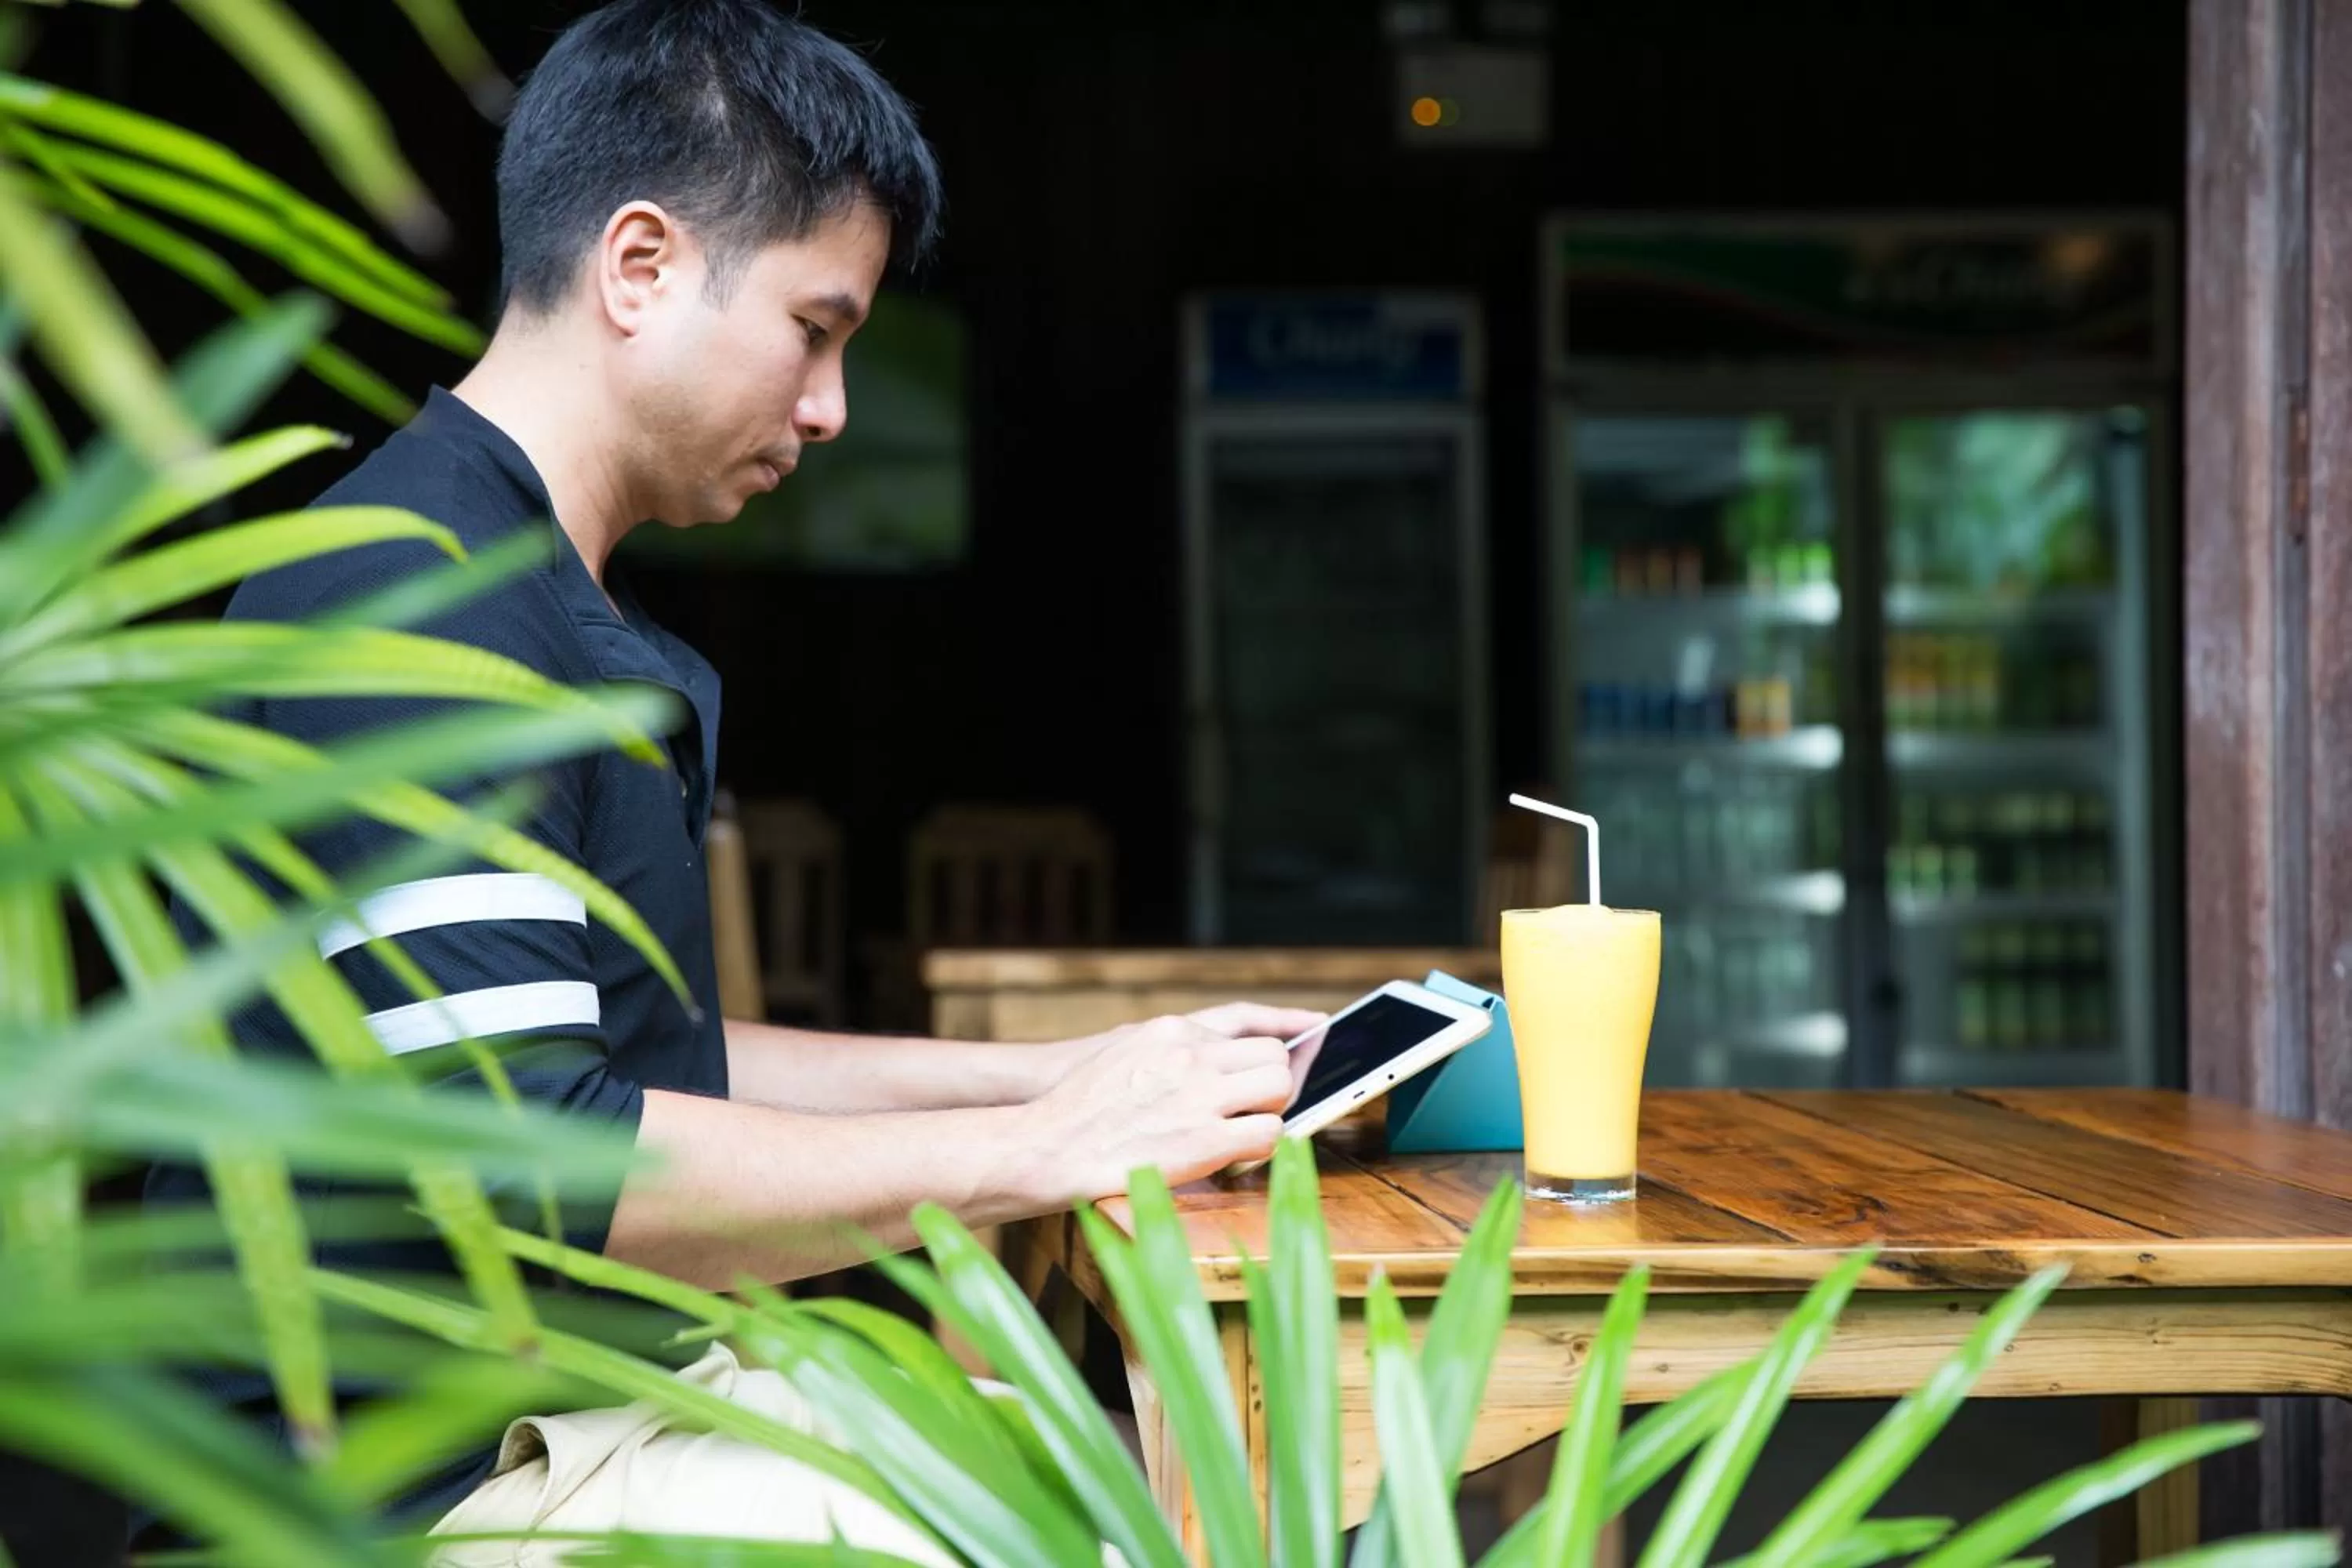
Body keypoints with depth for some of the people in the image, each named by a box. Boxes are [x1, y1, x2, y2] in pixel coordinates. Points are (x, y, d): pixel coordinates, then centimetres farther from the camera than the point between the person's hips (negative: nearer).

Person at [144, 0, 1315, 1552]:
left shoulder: (585, 622, 17)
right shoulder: (411, 607, -17)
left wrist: (1069, 1070, 13)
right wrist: (1043, 1149, -16)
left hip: (623, 1393, 10)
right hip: (434, 1482, -10)